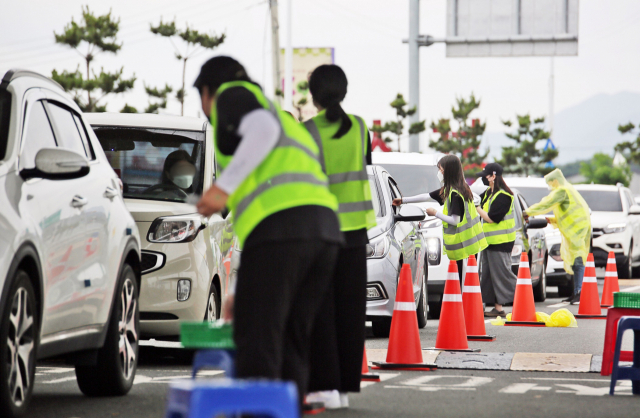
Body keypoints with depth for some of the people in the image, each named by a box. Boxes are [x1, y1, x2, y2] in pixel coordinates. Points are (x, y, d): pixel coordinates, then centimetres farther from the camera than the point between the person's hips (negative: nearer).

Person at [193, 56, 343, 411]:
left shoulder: (233, 94, 15)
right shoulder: (290, 123, 38)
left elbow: (263, 129, -11)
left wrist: (223, 186, -12)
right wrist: (247, 294, 38)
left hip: (279, 224, -8)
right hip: (326, 227, 8)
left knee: (257, 345, -7)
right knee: (290, 345, 13)